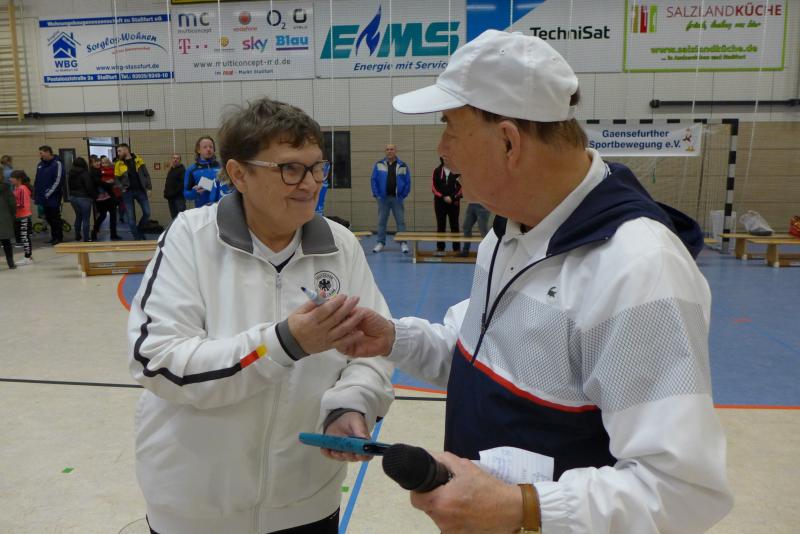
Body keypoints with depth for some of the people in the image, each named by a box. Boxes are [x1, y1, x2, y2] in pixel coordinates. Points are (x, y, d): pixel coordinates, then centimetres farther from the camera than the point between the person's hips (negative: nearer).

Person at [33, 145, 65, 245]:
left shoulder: (57, 164, -11)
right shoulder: (40, 164, 12)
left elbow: (58, 181, -16)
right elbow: (37, 180, 18)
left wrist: (47, 194, -16)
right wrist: (36, 195, 13)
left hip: (53, 198, -7)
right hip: (43, 199, 7)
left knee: (55, 218, -1)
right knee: (48, 218, 12)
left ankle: (59, 237, 9)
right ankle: (54, 236, 22)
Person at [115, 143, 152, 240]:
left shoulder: (138, 160, 2)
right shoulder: (118, 164, 3)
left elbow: (146, 175, 3)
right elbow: (117, 178, 11)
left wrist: (148, 188, -3)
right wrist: (122, 187, -3)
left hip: (140, 190, 0)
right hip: (127, 192, 0)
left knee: (147, 213, -3)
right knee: (131, 217, 0)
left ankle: (139, 230, 22)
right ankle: (136, 237, 11)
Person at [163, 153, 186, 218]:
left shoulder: (182, 170, -7)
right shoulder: (171, 170, 21)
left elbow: (183, 184, -18)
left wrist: (175, 192, -20)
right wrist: (166, 193, 13)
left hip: (179, 197, -9)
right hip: (171, 197, 9)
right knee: (173, 216, 12)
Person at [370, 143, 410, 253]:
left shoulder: (403, 165, 2)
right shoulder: (379, 164, 3)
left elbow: (408, 182, 3)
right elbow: (373, 180, 3)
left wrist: (403, 195, -4)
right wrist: (376, 194, -4)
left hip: (397, 198, -1)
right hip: (383, 198, 1)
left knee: (401, 221, 0)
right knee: (381, 221, 6)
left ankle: (403, 243, 6)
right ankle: (381, 243, 15)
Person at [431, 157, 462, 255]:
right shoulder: (437, 171, 5)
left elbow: (460, 186, -1)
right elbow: (433, 187, 1)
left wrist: (452, 197, -10)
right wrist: (443, 197, -9)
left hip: (453, 202, -1)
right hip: (440, 202, 1)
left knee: (454, 226, 2)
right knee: (440, 226, 4)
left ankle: (457, 248, 8)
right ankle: (440, 248, 10)